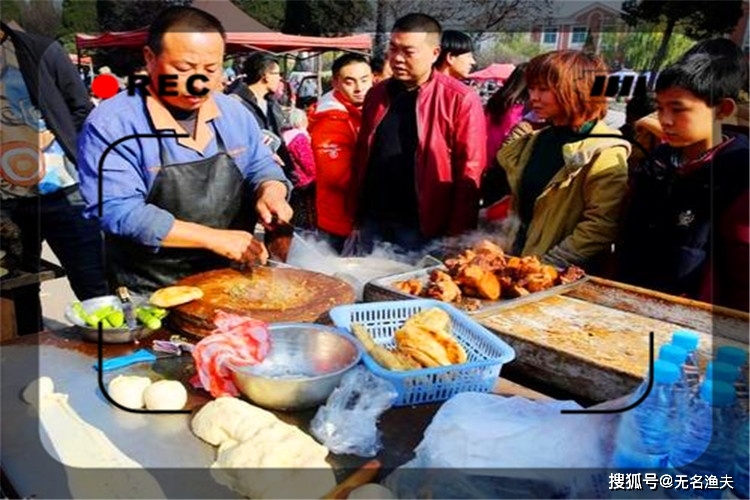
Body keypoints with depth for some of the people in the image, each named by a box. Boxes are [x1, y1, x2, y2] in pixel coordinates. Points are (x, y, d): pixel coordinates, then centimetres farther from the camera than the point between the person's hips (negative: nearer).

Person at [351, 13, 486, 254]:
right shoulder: (376, 94, 8)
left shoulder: (460, 99, -9)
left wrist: (457, 234, -12)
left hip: (421, 225, -5)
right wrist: (355, 213, 10)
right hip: (372, 220, 5)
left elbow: (469, 174, -10)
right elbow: (361, 156, 13)